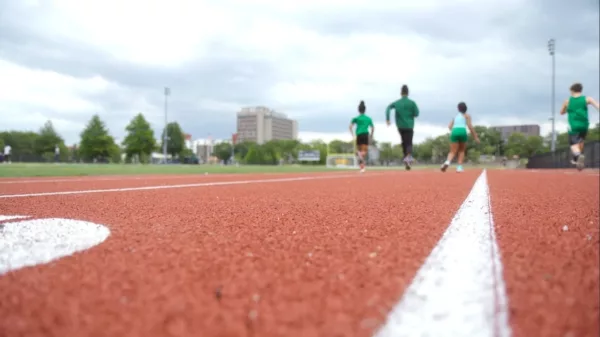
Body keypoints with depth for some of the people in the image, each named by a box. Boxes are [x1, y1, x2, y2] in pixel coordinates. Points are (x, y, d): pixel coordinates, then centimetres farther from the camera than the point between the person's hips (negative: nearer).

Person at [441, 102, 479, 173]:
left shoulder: (455, 116, 27)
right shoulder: (467, 115, 15)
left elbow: (449, 126, 14)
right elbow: (470, 126, 3)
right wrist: (475, 136, 5)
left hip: (454, 131, 2)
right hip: (462, 131, -2)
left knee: (453, 152, -1)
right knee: (462, 151, 16)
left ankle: (447, 162, -32)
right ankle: (459, 167, 6)